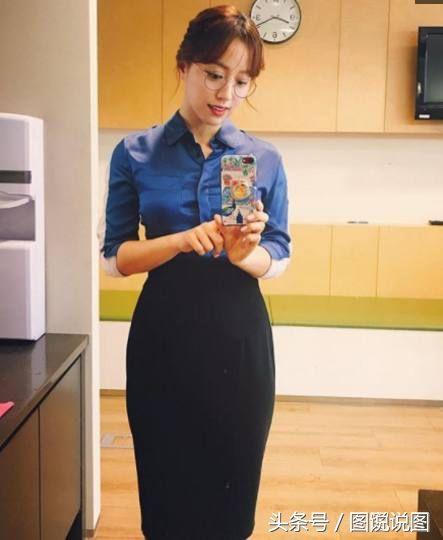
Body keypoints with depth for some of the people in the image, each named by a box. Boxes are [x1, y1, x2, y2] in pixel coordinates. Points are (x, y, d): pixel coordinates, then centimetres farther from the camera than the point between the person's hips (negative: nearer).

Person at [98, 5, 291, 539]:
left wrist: (243, 254, -19)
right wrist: (183, 240, -20)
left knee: (233, 485, 11)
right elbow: (114, 257, -2)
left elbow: (279, 259, 4)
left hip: (239, 333, 1)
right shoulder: (135, 153, -1)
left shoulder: (265, 158, 2)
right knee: (166, 486, 10)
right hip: (164, 332, 0)